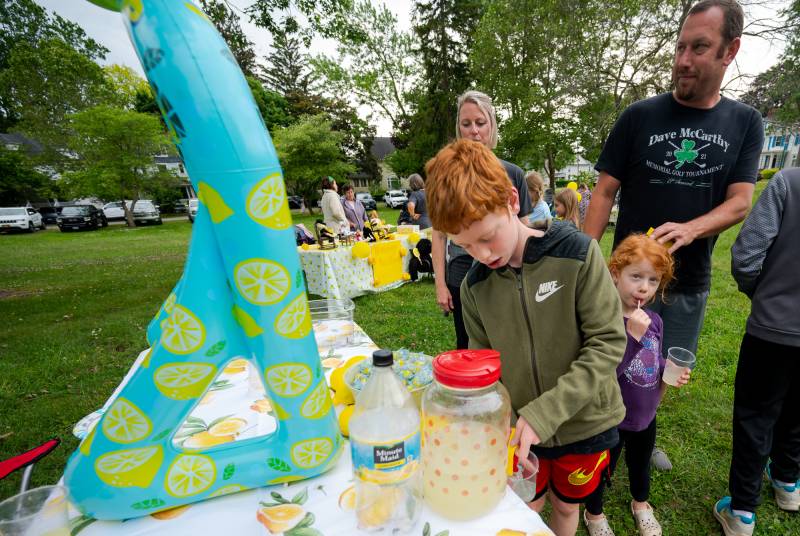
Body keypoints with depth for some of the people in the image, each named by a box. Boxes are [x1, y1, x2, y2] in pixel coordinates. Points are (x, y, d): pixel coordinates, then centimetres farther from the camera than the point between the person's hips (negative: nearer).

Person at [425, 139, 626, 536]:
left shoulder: (576, 253, -19)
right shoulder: (473, 287, -10)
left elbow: (609, 342, -19)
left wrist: (544, 413, -25)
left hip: (584, 423, -1)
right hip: (520, 430, 1)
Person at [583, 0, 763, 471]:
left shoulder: (745, 123, 3)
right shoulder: (640, 117, -4)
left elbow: (740, 203, -3)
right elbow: (605, 193, -7)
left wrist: (689, 229, -25)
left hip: (691, 283, 3)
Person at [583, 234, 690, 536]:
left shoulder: (654, 321, -6)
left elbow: (655, 364, 11)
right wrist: (633, 334, -39)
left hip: (645, 415, 6)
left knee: (640, 465, 31)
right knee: (602, 469, 18)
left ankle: (640, 504, 61)